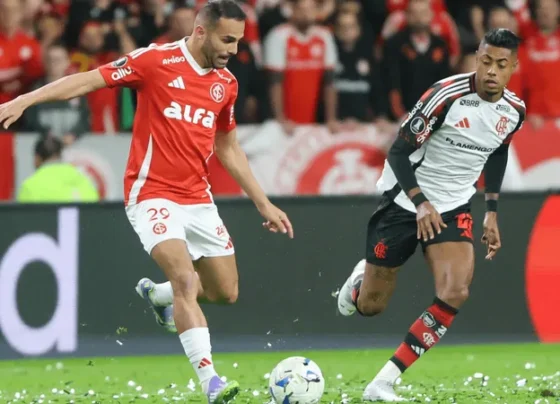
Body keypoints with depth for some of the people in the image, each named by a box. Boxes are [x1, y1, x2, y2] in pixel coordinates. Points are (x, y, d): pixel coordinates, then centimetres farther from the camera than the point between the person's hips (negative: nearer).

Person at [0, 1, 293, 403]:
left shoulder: (226, 84, 8)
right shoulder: (155, 61, -10)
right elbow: (89, 80, -9)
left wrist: (263, 204, 20)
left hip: (198, 199, 6)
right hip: (152, 194, -6)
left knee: (226, 293, 7)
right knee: (185, 278, -24)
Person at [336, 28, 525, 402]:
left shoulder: (514, 111, -4)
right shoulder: (447, 96, -22)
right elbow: (399, 152, -18)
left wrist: (492, 211, 13)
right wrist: (421, 203, -27)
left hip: (454, 207, 4)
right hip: (404, 202, -4)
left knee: (456, 294, -21)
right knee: (370, 306, 3)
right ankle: (362, 279, 44)